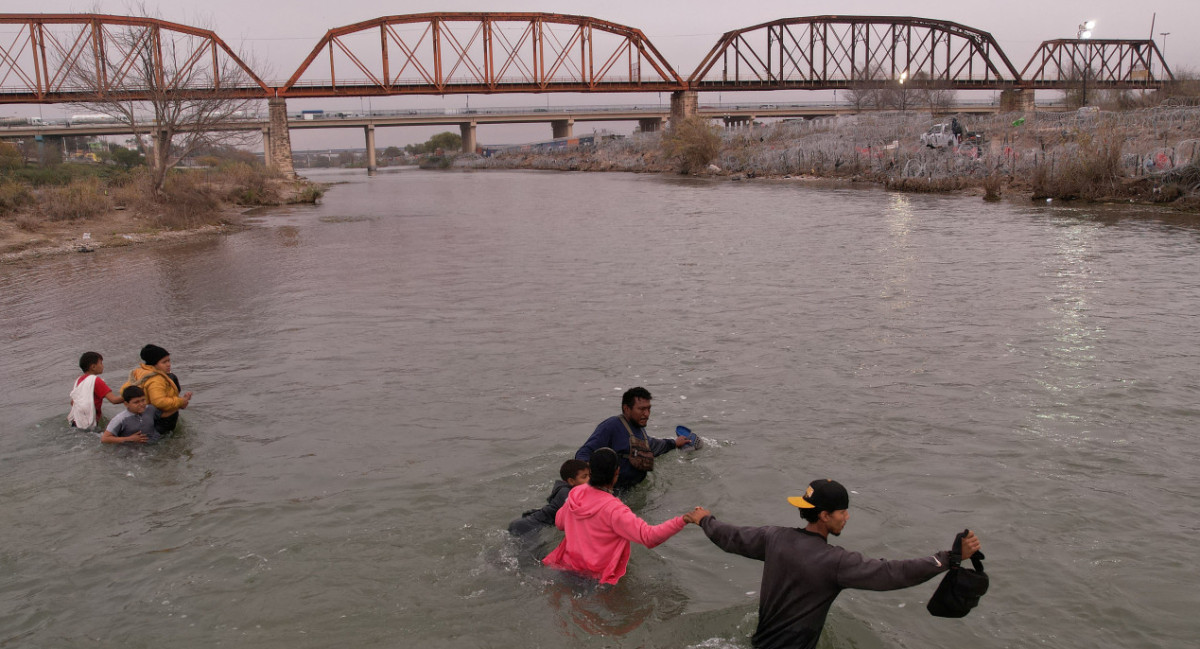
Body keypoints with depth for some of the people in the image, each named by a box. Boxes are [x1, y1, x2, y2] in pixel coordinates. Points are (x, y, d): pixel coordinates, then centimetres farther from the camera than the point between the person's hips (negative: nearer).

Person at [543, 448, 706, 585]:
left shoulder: (575, 494, -5)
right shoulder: (613, 509, -25)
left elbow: (559, 523, 13)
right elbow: (648, 537, -31)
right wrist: (684, 520, -34)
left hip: (569, 565, 7)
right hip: (599, 575, -7)